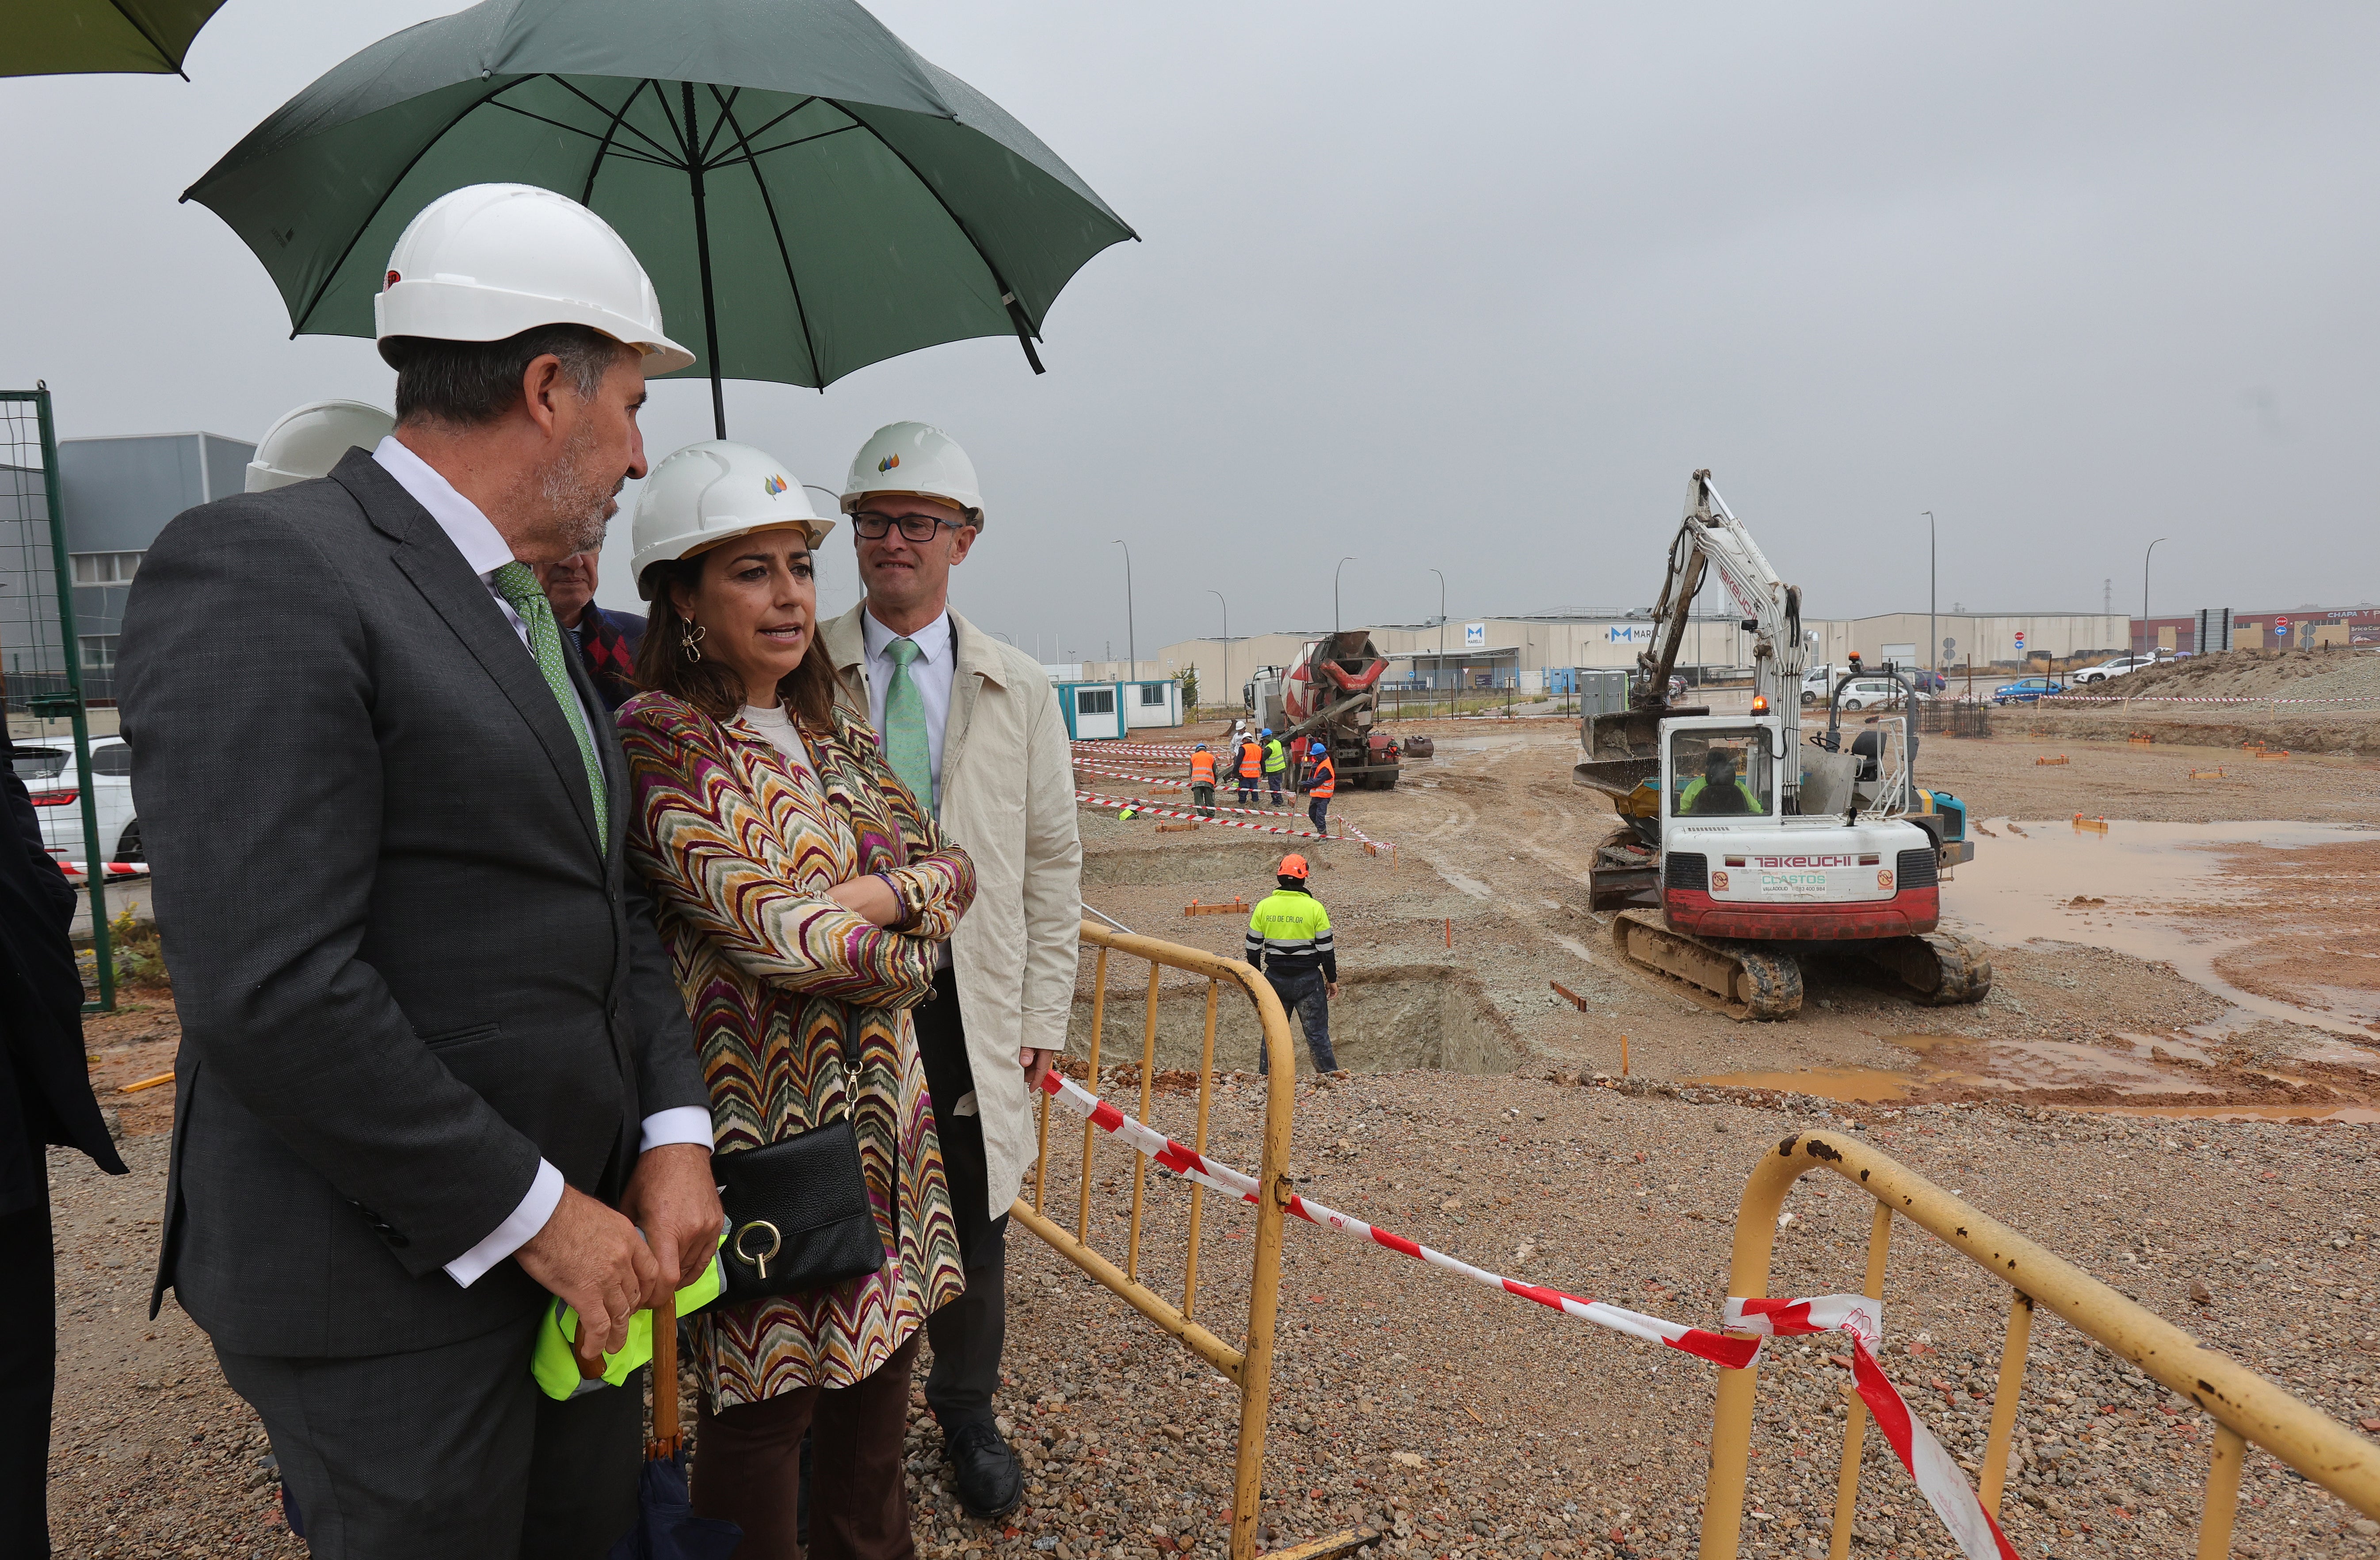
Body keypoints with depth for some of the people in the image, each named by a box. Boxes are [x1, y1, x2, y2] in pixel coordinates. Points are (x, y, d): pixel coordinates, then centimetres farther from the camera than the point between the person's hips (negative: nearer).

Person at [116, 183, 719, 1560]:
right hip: (395, 1289, -8)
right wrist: (534, 1213, -17)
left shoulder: (529, 618, 11)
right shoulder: (261, 568, -17)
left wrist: (674, 1134, -1)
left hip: (581, 1241, 8)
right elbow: (268, 989, -24)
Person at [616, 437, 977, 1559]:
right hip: (762, 1106, -7)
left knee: (878, 1353, 19)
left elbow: (951, 864, 8)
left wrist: (881, 893, -12)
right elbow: (771, 931, -21)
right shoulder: (660, 737, -13)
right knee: (766, 1388, 8)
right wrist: (906, 951, -7)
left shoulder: (836, 734, 10)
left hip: (880, 1098, 7)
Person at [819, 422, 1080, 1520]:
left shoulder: (1019, 691, 5)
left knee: (974, 1222, 13)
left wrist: (1043, 1015, 1)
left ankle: (966, 1410, 37)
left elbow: (1052, 863, 5)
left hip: (972, 1002, 2)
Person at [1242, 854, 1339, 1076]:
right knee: (1317, 1033, 6)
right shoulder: (1315, 908, -10)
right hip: (1309, 980, -2)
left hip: (1275, 979, 2)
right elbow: (1326, 949, -6)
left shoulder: (1264, 906, -3)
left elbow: (1253, 948, 3)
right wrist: (1332, 979, 6)